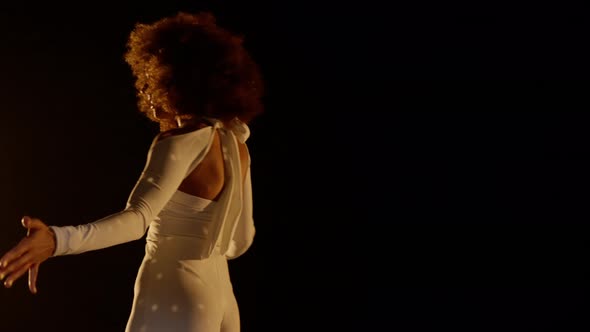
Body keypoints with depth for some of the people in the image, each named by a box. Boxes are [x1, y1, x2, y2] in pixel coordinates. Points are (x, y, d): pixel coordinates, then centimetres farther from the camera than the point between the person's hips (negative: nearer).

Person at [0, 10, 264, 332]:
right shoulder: (235, 142, 7)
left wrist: (57, 240, -47)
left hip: (176, 302, -8)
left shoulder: (180, 143, -16)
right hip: (220, 299, 8)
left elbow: (137, 218, -32)